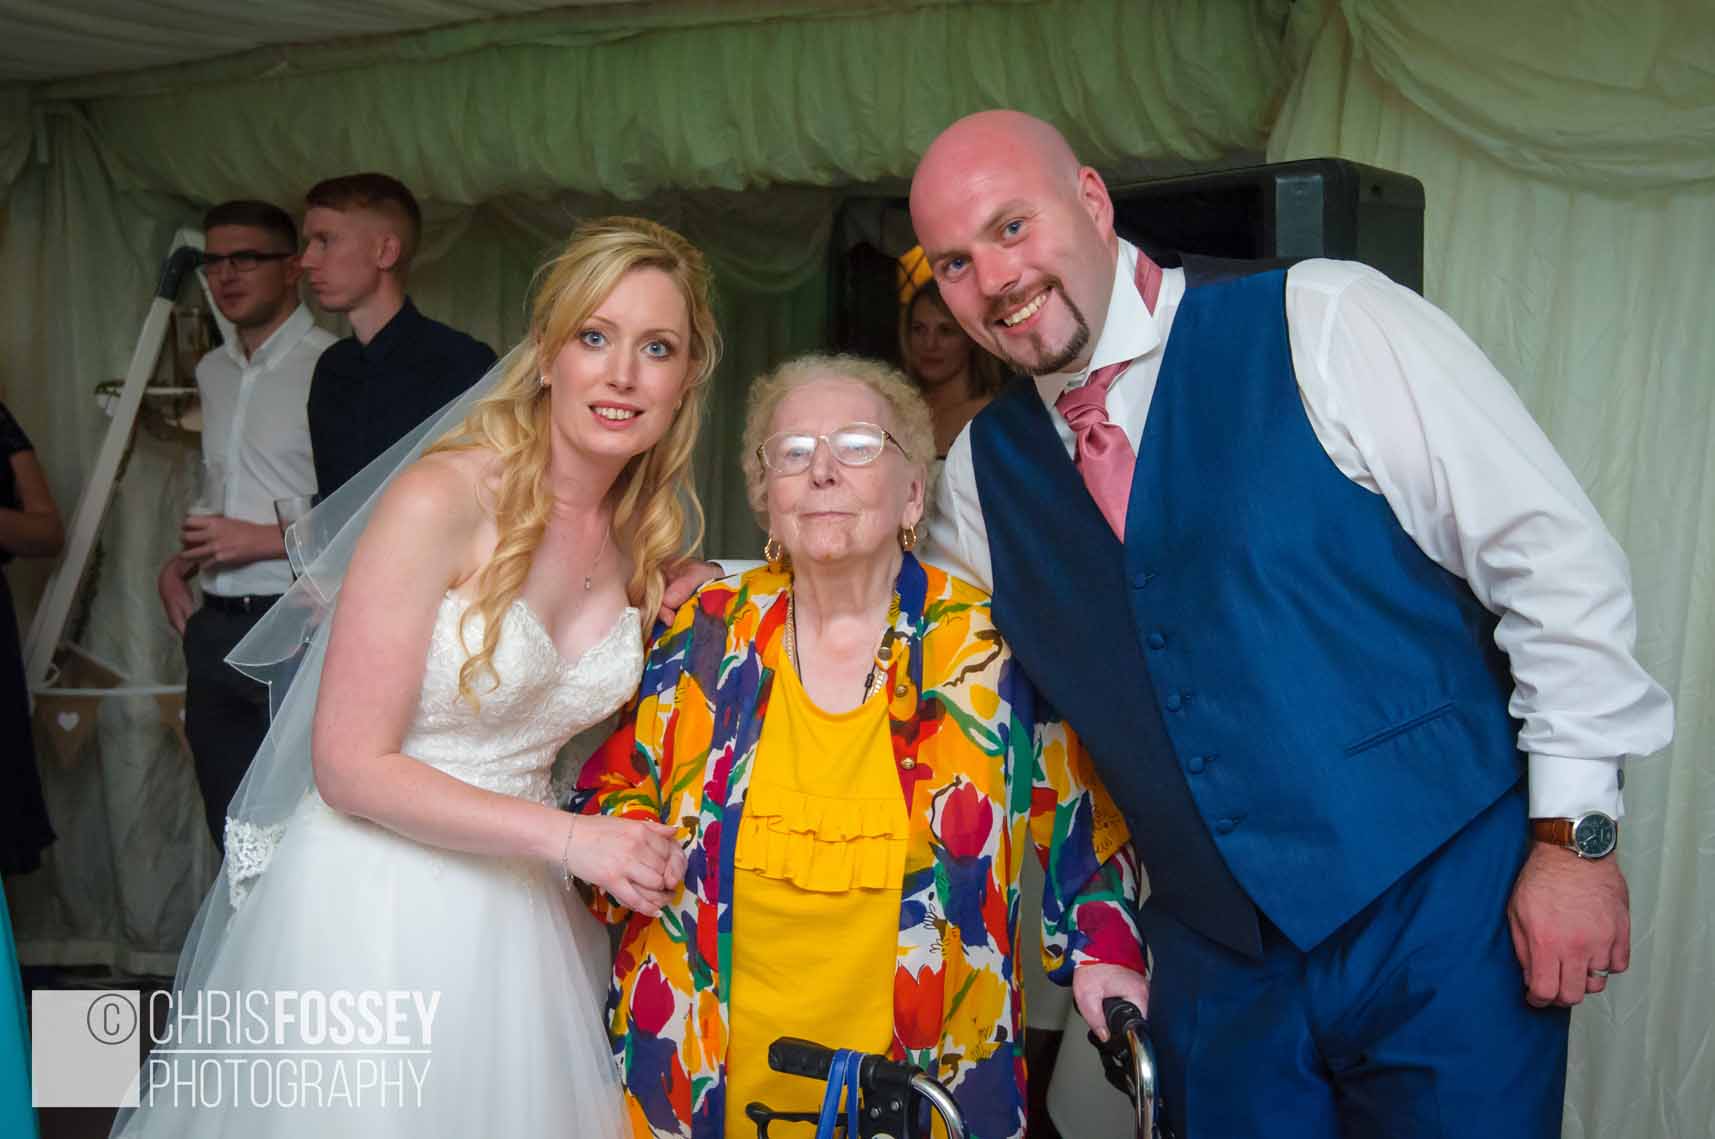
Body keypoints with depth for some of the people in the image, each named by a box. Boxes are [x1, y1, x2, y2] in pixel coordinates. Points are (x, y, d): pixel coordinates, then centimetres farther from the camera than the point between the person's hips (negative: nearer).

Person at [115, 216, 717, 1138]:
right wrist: (566, 835, -20)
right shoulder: (441, 501, -18)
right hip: (378, 899, -6)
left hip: (517, 908, 6)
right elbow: (350, 766, -18)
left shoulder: (646, 536, 2)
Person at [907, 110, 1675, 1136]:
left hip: (1446, 910, -4)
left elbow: (1555, 555, -10)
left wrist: (1573, 836, -10)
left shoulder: (1324, 324, -11)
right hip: (1216, 960, 4)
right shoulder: (981, 473, 4)